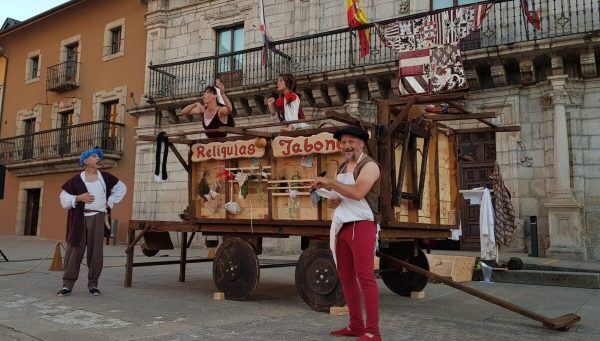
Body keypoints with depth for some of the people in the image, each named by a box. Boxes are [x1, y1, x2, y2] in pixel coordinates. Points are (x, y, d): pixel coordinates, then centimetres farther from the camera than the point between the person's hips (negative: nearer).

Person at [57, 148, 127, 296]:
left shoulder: (105, 177, 10)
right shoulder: (76, 179, 3)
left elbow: (121, 188, 22)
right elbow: (64, 198, 4)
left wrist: (110, 202, 13)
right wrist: (78, 198, -13)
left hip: (97, 218, 2)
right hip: (79, 219, -1)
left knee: (95, 252, 1)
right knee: (74, 251, -2)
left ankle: (93, 284, 12)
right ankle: (67, 285, 5)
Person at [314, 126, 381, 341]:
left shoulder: (369, 165, -6)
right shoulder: (343, 167, 19)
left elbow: (357, 192, -22)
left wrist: (330, 183, -16)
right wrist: (332, 201, 2)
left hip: (361, 225, -8)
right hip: (341, 226, 9)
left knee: (365, 277, -10)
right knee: (345, 277, 11)